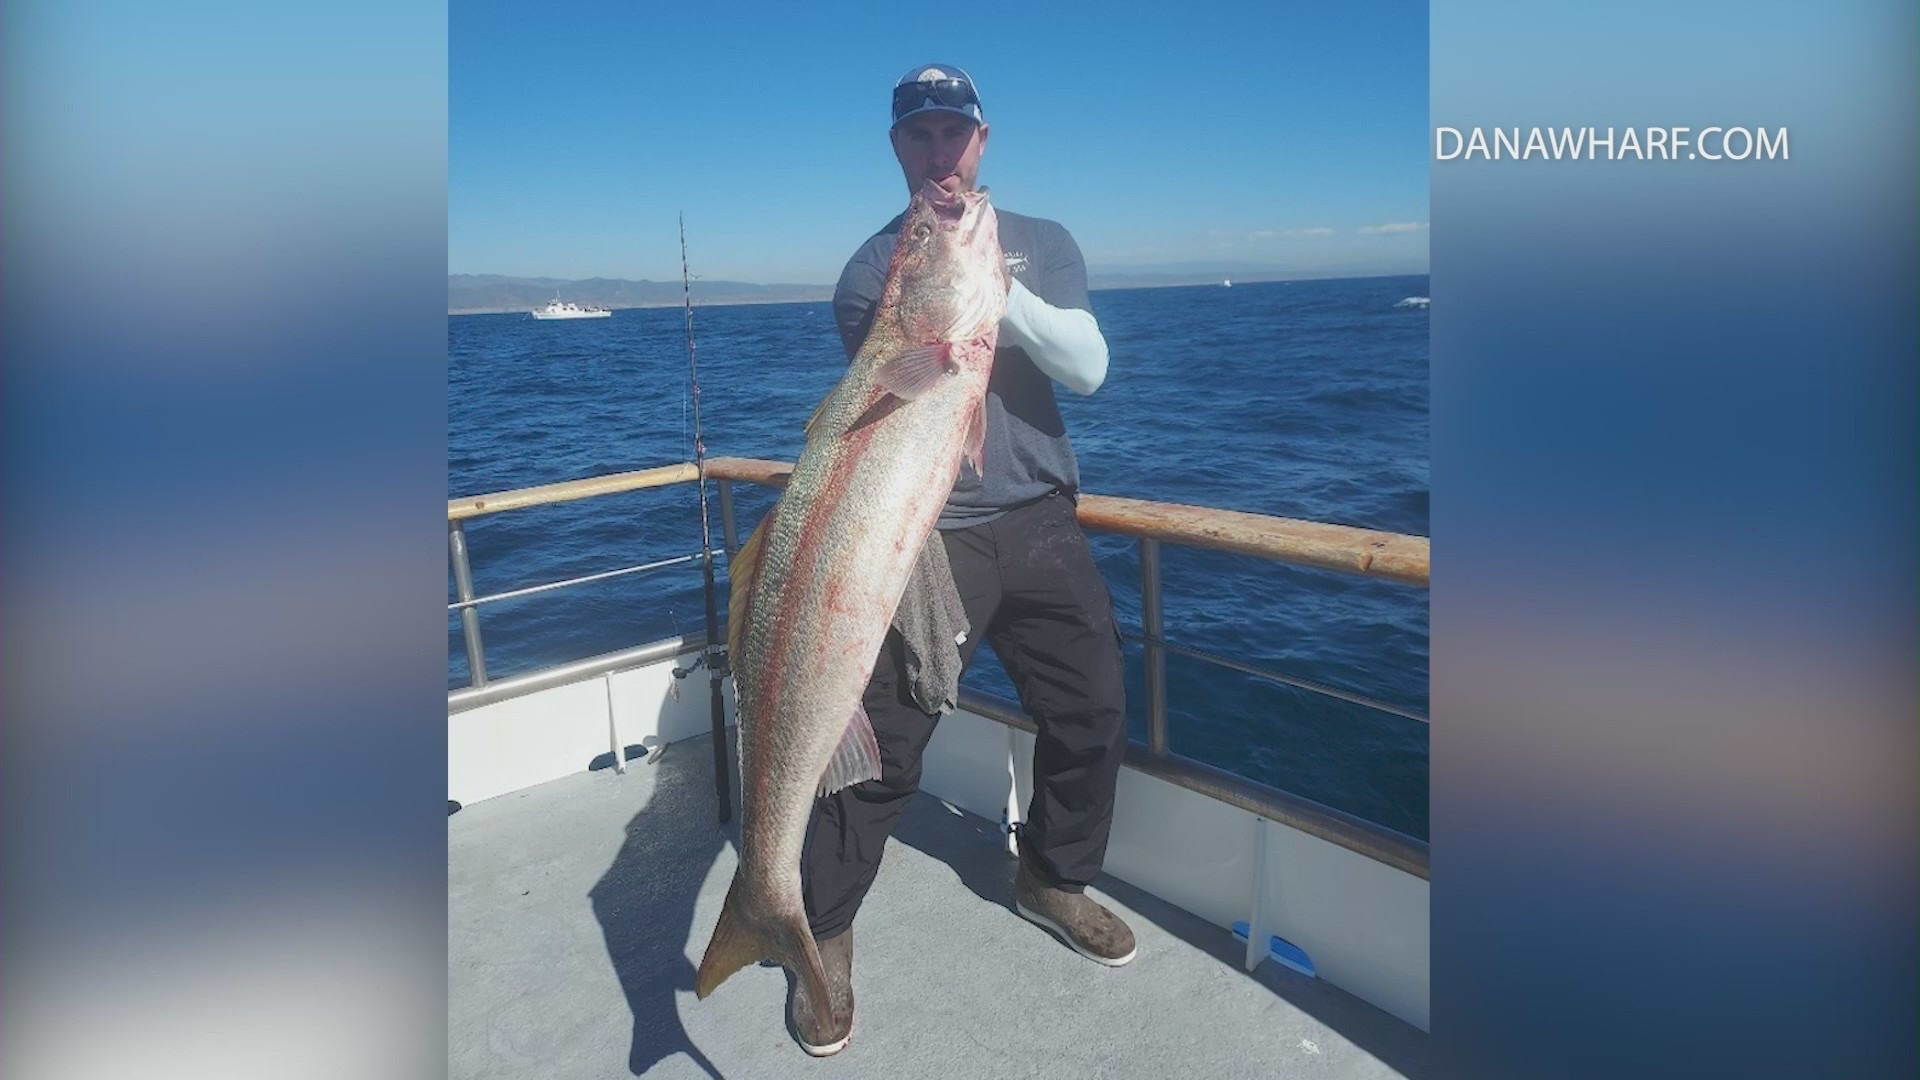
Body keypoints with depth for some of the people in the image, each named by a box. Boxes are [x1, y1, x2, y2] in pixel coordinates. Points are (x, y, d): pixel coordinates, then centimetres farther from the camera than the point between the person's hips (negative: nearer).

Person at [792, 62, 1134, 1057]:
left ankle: (1053, 881, 34)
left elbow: (1088, 369, -3)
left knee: (1092, 714, 8)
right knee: (881, 742, -4)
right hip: (928, 531, -3)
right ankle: (824, 936, 17)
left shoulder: (1042, 244, 11)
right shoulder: (872, 268, 3)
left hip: (1042, 521, 4)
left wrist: (1003, 291, -17)